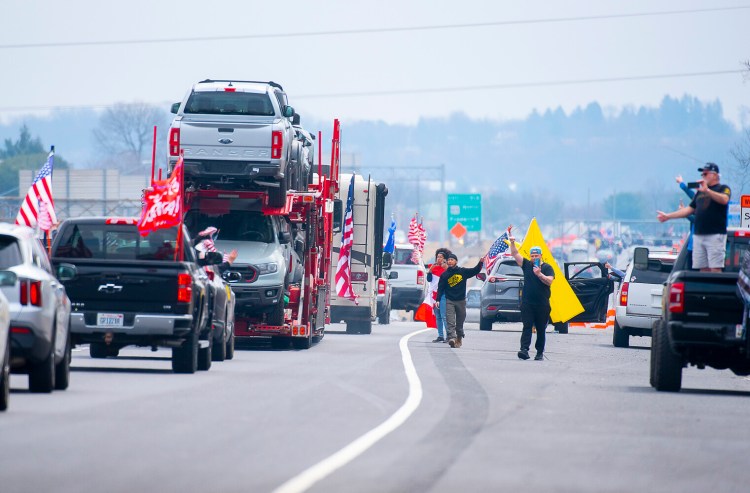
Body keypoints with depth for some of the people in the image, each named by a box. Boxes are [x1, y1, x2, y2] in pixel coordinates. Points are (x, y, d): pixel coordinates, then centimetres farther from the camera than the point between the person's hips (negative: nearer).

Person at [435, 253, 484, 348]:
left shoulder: (463, 272, 3)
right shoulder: (444, 275, 1)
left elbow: (475, 271, 5)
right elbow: (440, 288, 0)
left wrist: (480, 263, -10)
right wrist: (438, 300, -9)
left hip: (461, 301, 1)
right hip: (450, 301, -1)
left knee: (460, 322, 10)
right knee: (450, 321, -16)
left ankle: (459, 338, 26)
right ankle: (451, 338, -27)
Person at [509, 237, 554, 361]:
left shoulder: (547, 268, 3)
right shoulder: (527, 265, 10)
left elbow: (549, 281, -11)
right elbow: (515, 254, 6)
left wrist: (539, 274, -23)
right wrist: (512, 243, -8)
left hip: (542, 304, -1)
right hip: (527, 303, 1)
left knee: (541, 329, 6)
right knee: (527, 327, -10)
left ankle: (540, 352, 13)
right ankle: (524, 349, -21)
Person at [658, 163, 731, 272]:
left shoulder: (723, 189, 2)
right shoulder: (700, 192, 23)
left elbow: (724, 199, -20)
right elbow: (689, 209, 26)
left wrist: (707, 191, -32)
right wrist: (668, 216, 25)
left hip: (715, 235, -7)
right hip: (699, 234, 7)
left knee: (715, 269, -13)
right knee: (703, 269, 3)